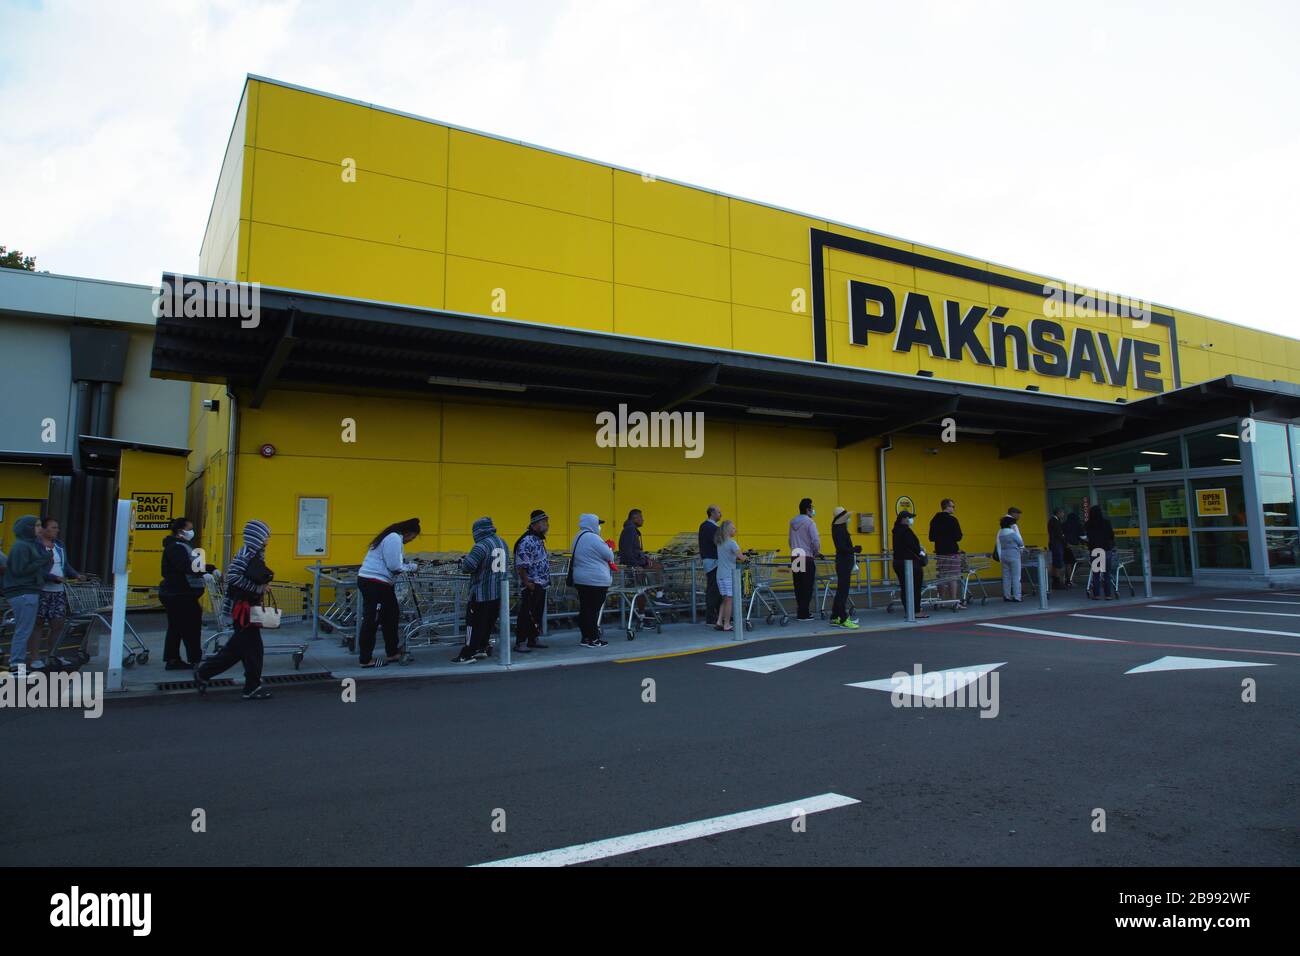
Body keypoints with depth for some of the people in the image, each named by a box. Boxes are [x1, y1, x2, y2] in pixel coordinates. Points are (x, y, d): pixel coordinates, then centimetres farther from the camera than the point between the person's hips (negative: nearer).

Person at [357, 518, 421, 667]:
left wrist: (406, 562, 6)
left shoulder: (391, 537, 17)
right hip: (375, 582, -11)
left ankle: (392, 653, 26)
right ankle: (366, 660, 2)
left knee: (391, 616, 17)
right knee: (371, 621, -5)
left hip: (378, 582, 11)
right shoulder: (394, 539, -16)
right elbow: (394, 566, -19)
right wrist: (411, 566, -4)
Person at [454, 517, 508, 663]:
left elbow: (468, 566, -26)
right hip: (499, 592, 8)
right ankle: (481, 649, 24)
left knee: (475, 624, -1)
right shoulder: (502, 543, 9)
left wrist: (463, 561, -3)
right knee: (489, 623, 16)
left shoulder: (482, 545, -16)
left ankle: (467, 655, 3)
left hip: (482, 593, -7)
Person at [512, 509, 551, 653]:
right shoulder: (527, 541, -17)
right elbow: (521, 565, -22)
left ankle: (533, 639, 24)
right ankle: (520, 642, 1)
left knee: (538, 614, 15)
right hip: (531, 587, -10)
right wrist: (527, 583, -21)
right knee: (526, 615, -5)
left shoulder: (539, 540, 14)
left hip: (541, 585, 10)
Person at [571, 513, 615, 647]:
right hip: (596, 581, -9)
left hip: (580, 579, 9)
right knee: (595, 610, -3)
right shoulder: (593, 538, -16)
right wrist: (610, 549, 11)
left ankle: (586, 637, 17)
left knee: (584, 609, 11)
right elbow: (609, 556, -14)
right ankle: (593, 639, 2)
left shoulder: (578, 538, 14)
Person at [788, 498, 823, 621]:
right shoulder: (809, 522, -11)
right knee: (807, 587, -1)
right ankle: (804, 614, 0)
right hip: (807, 558, -7)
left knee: (798, 586, 11)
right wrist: (816, 553, 1)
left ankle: (800, 611, 15)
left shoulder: (792, 522, 10)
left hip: (795, 557, 7)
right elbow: (816, 540, -16)